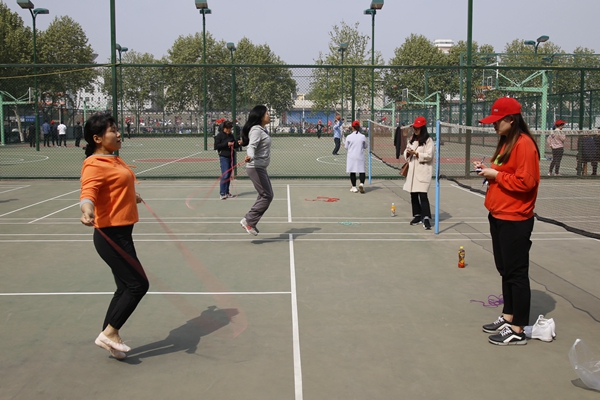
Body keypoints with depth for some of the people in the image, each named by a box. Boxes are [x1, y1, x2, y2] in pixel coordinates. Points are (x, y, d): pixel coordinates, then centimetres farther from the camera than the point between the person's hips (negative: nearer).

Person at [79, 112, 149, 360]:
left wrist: (134, 197, 49)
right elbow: (88, 192, -32)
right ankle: (109, 333, 5)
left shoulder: (115, 160, 12)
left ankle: (109, 338, 24)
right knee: (138, 285, -7)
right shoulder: (94, 165, -16)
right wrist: (87, 211, -53)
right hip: (111, 235, -10)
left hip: (121, 234, 10)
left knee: (126, 288, 14)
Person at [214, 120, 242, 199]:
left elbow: (234, 145, 19)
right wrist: (226, 144, -18)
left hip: (232, 157, 6)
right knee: (225, 175, -11)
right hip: (224, 157, -6)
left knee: (229, 175, 11)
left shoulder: (231, 135, 11)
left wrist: (238, 143, -3)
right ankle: (222, 193, -8)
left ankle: (227, 191, 20)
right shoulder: (219, 136, -5)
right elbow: (216, 146, -11)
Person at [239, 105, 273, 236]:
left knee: (266, 195, 12)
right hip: (255, 168, -10)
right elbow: (251, 146, -30)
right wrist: (250, 156, -49)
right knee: (267, 196, -10)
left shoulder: (263, 130, 13)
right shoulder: (256, 130, -16)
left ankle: (250, 221, 18)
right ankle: (249, 221, -3)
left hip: (260, 168, 10)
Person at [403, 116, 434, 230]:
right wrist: (407, 152, -7)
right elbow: (406, 153, 16)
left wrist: (416, 153, -19)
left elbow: (429, 155, -11)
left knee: (422, 194, -15)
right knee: (413, 194, 9)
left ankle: (426, 218, -16)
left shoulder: (428, 140, -5)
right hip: (412, 169, 7)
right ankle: (417, 216, 20)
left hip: (423, 171, -7)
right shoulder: (411, 139, 15)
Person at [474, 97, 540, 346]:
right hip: (499, 217, 10)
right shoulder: (506, 142, 14)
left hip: (514, 220, -10)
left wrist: (496, 175, -14)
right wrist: (489, 171, 4)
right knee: (505, 270, 16)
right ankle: (508, 318, 27)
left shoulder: (524, 144, -16)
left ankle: (518, 330, 7)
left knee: (516, 273, -2)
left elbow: (525, 182, -22)